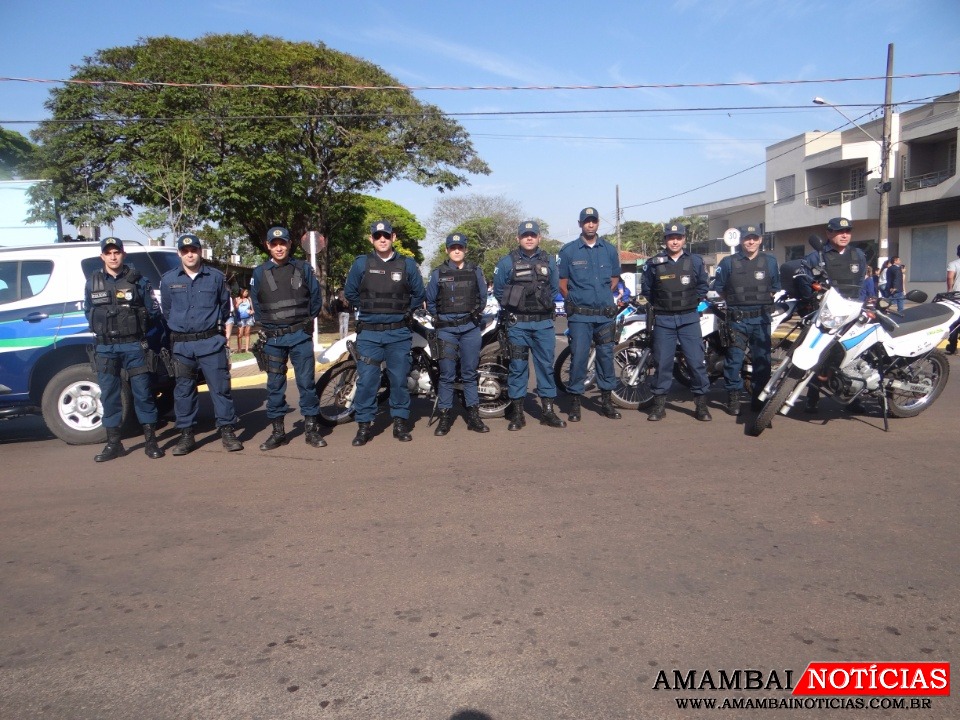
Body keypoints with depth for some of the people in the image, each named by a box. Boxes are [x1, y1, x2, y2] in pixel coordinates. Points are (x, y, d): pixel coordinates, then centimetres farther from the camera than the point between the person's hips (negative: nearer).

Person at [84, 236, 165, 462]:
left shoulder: (138, 280, 2)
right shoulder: (92, 282, 8)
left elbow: (153, 311, 6)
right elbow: (88, 311, 18)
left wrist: (136, 326, 3)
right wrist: (101, 328, 8)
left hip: (134, 345, -2)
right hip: (105, 348, 3)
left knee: (143, 392, -1)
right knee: (109, 394, 6)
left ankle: (151, 441, 7)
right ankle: (113, 443, 15)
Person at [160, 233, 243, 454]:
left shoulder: (216, 277, 2)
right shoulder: (168, 280, 5)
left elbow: (225, 305, 15)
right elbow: (166, 310, 18)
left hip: (211, 342, -1)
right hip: (182, 344, 2)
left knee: (220, 386, -1)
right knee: (184, 390, 7)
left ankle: (227, 431, 7)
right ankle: (186, 434, 16)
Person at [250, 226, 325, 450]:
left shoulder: (303, 268, 5)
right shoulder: (259, 273, 6)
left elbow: (315, 295, 10)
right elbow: (256, 303, 14)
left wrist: (308, 320, 8)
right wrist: (267, 323, 10)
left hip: (301, 335, -1)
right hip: (272, 338, 1)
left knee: (306, 382, 0)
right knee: (275, 385, 6)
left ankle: (311, 429, 8)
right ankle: (278, 432, 15)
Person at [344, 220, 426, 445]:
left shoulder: (408, 264, 4)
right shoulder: (361, 264, 2)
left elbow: (418, 295, 14)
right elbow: (350, 293, 13)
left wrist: (404, 311, 10)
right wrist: (368, 309, 12)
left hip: (399, 333, 1)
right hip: (369, 333, 0)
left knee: (399, 379, 4)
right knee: (366, 380, -3)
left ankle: (400, 423, 17)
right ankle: (364, 426, 6)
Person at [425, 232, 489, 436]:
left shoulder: (475, 272, 10)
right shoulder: (438, 274, 7)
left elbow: (483, 297, 16)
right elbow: (430, 301, 13)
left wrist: (476, 315, 12)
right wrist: (440, 316, 11)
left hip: (471, 328, 1)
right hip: (446, 329, -1)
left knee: (470, 374, 4)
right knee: (447, 375, -2)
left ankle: (473, 417, 9)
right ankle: (445, 417, 3)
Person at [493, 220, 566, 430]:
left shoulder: (549, 261, 10)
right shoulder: (507, 262, 2)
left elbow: (555, 288, 18)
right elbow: (498, 290, 7)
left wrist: (545, 305, 9)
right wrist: (511, 307, 7)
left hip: (544, 322, 2)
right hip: (517, 323, -2)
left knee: (546, 365, 4)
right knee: (518, 366, 0)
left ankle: (548, 411, 12)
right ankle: (517, 413, 7)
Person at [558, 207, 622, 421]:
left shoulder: (609, 250, 8)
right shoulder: (568, 250, 0)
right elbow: (561, 282, 4)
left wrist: (605, 295, 10)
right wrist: (572, 300, 2)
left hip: (605, 313, 3)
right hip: (579, 315, -3)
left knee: (606, 355, 7)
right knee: (578, 356, -4)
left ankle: (607, 400, 17)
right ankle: (575, 401, 6)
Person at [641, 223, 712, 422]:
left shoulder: (695, 261, 3)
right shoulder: (653, 263, 1)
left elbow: (703, 285, 15)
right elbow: (646, 288, 12)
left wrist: (694, 301, 7)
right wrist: (657, 304, 9)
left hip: (689, 318, 0)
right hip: (663, 319, 0)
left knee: (697, 361, -3)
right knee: (662, 362, 2)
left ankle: (701, 404, 8)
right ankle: (659, 404, 11)